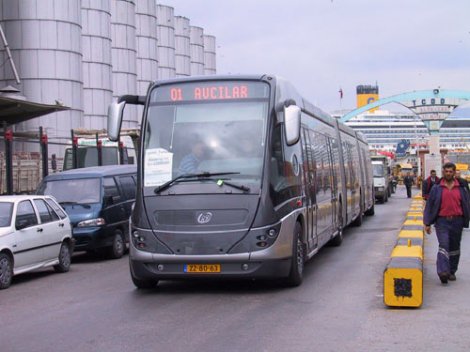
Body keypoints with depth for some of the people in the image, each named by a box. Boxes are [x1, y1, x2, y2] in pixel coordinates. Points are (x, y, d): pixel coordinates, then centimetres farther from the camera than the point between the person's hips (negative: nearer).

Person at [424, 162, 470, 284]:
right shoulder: (437, 188, 2)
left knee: (454, 248, 10)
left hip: (457, 222, 2)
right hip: (442, 221, -2)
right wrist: (427, 223, 1)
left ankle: (452, 271, 22)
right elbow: (429, 206, 4)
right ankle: (443, 271, -25)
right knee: (444, 245, -16)